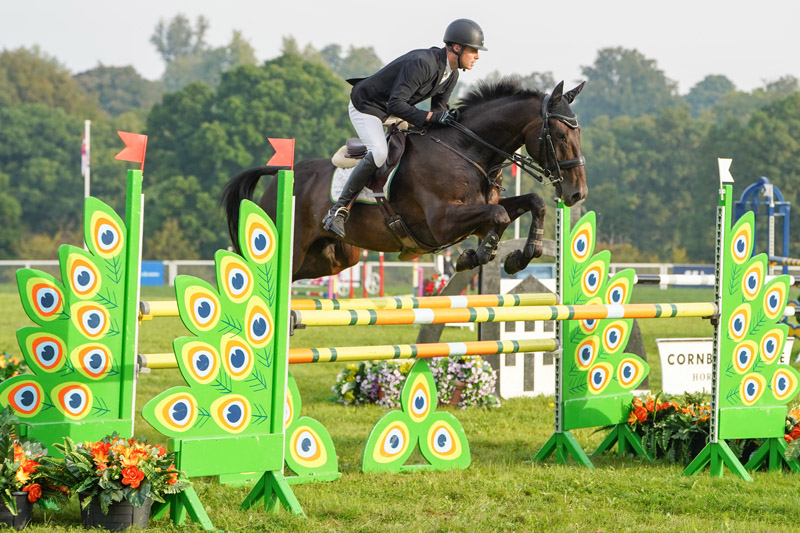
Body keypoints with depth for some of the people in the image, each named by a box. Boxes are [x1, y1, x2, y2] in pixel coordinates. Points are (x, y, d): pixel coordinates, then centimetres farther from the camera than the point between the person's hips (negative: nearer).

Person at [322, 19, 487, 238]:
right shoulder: (422, 63, -33)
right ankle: (338, 210, -23)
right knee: (379, 153, -29)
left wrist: (446, 118, -11)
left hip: (393, 108, 10)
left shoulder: (451, 75, -2)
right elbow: (396, 105, -36)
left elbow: (439, 108, 10)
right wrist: (431, 117, -40)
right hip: (366, 105, -10)